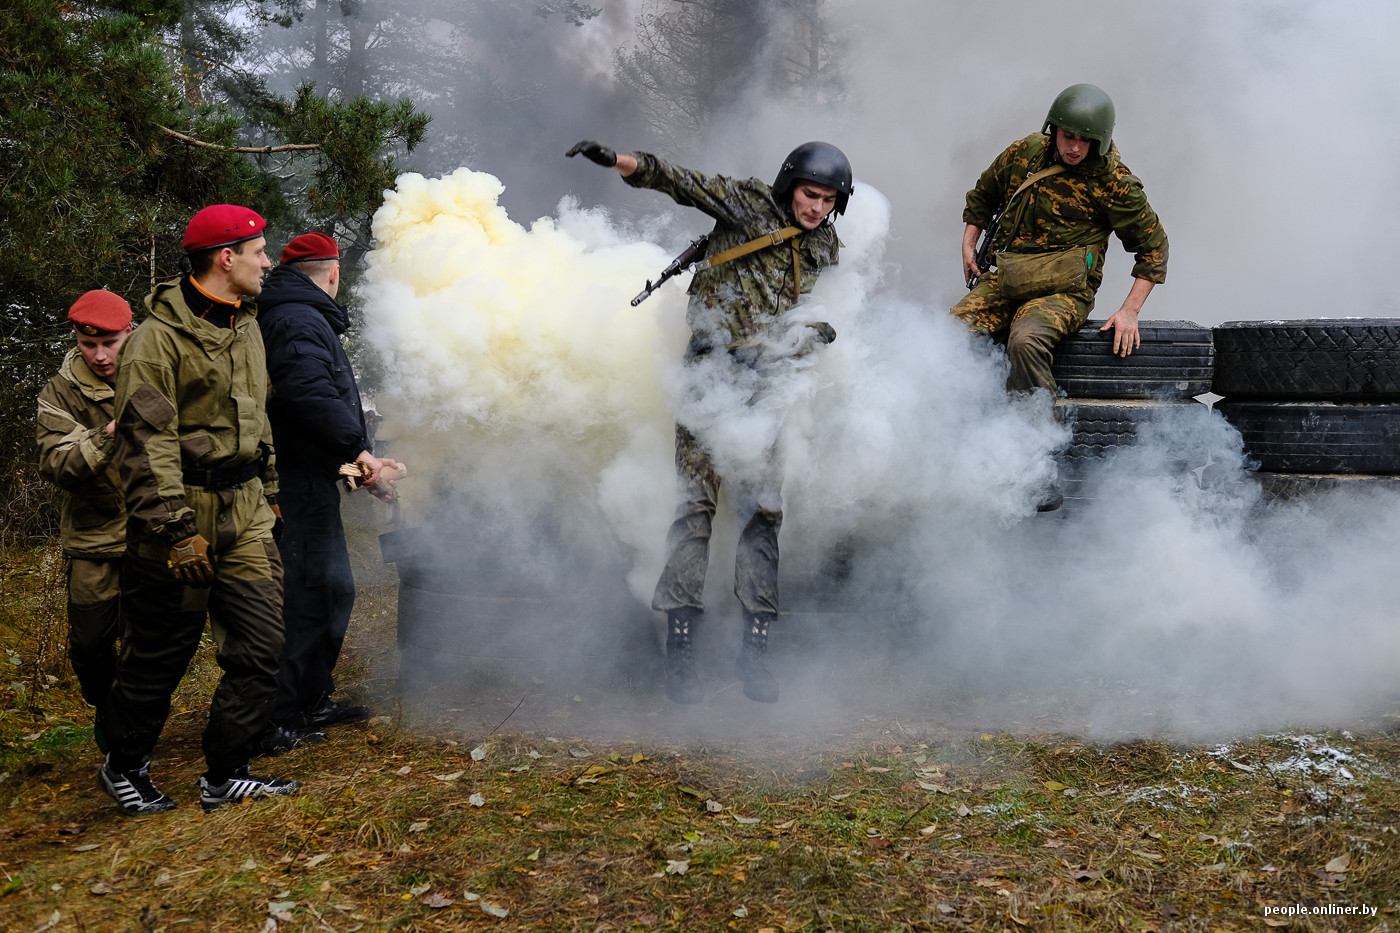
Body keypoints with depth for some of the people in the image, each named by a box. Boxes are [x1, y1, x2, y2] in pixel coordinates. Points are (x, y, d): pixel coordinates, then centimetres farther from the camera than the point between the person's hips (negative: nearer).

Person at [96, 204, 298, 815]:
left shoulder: (246, 328, 14)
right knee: (160, 654, 5)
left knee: (261, 648, 2)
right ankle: (123, 768, 27)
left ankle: (225, 775, 14)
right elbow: (147, 440, -17)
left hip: (245, 513, 7)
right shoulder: (159, 338, -12)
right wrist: (177, 529, -22)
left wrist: (269, 493, 22)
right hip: (184, 512, -7)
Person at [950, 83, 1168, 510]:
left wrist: (1129, 310, -5)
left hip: (1064, 291, -4)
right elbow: (982, 197, 26)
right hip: (1002, 282, 4)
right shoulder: (1023, 154, 6)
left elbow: (1153, 244, 4)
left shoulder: (1113, 182, -5)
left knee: (1026, 341, -37)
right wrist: (969, 244, 11)